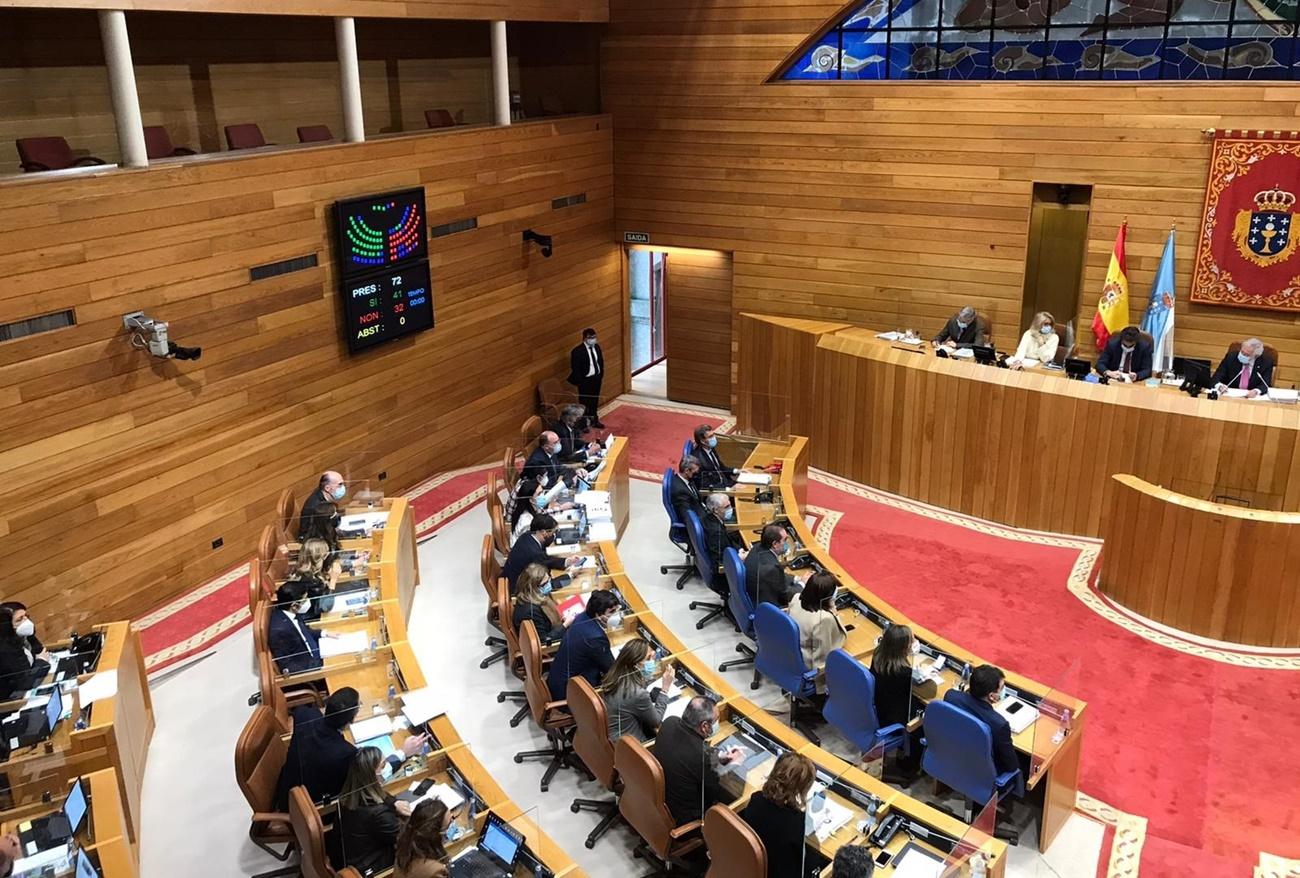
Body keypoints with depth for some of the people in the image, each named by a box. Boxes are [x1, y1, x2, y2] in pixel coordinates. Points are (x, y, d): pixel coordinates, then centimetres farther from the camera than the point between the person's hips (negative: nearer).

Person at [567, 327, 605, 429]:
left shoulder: (597, 347, 2)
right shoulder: (577, 351, -19)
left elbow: (601, 361, 14)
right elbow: (575, 368, -17)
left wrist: (601, 374, 7)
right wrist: (580, 382, -16)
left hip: (597, 378, 6)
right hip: (585, 380, -6)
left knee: (595, 401, 20)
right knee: (585, 402, 6)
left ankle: (594, 420, 36)